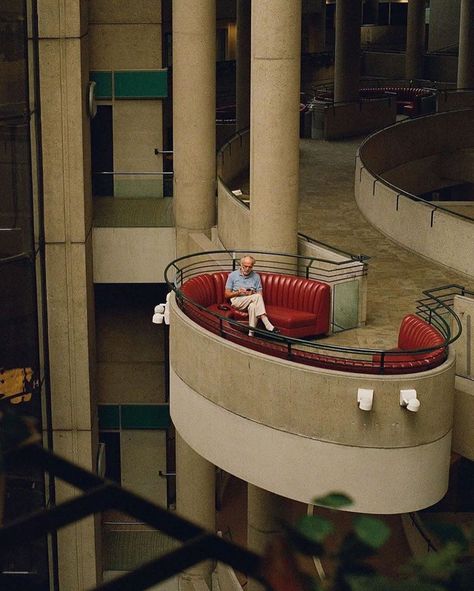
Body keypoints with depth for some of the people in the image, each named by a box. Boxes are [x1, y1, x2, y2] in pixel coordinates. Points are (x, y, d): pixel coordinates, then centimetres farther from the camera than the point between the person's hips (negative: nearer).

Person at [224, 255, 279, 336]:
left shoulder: (256, 276, 14)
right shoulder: (232, 275, 9)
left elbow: (260, 294, 10)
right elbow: (227, 295, 6)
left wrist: (253, 293, -13)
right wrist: (238, 293, -12)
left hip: (252, 301, 2)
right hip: (237, 301, -2)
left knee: (253, 306, -39)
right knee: (257, 297, -31)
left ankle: (251, 333, -45)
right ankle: (268, 326, -40)